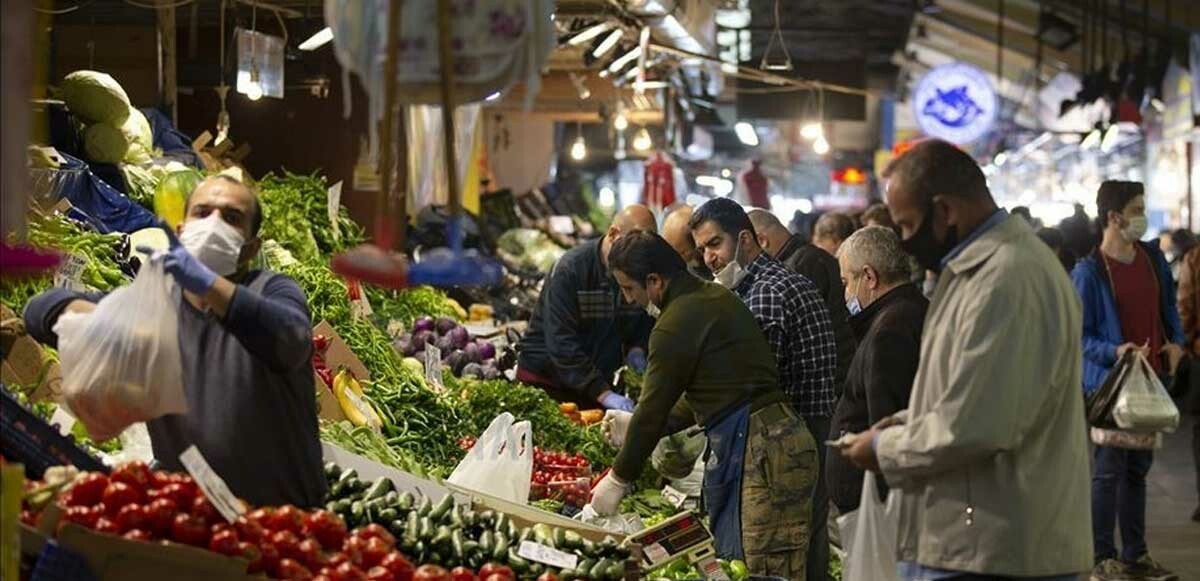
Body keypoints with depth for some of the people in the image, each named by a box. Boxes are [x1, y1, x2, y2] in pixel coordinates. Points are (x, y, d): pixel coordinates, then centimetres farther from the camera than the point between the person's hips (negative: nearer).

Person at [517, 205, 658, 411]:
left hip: (597, 379, 5)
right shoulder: (569, 269, -21)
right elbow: (561, 344, -27)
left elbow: (644, 323, 13)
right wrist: (604, 394, -34)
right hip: (545, 377, -5)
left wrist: (636, 349, -11)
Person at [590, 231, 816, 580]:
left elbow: (653, 408, -8)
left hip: (757, 451, -10)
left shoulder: (676, 324, -13)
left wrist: (619, 479, 3)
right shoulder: (716, 297, 18)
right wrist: (637, 425, 29)